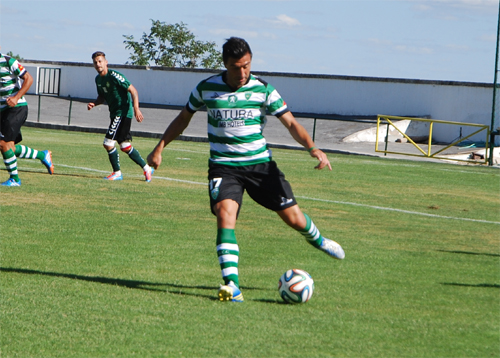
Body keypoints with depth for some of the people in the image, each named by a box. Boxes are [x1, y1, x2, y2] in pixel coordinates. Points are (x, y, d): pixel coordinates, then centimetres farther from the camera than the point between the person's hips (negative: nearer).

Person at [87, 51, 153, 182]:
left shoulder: (114, 76, -16)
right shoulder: (98, 79, 10)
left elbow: (132, 90, -17)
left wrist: (136, 108, -27)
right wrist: (94, 104, 2)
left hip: (123, 112, -9)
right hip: (115, 113, 9)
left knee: (108, 143, -13)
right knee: (125, 146, 11)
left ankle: (117, 172, -1)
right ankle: (146, 168, 21)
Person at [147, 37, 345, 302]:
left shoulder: (263, 90, -5)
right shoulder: (206, 88, -3)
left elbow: (291, 123, -6)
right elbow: (183, 118, 12)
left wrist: (312, 148, -23)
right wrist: (159, 148, 9)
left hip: (260, 163, 1)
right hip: (224, 166, -1)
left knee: (293, 218, 1)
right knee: (225, 213, -26)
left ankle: (316, 240, 39)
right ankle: (231, 285, -29)